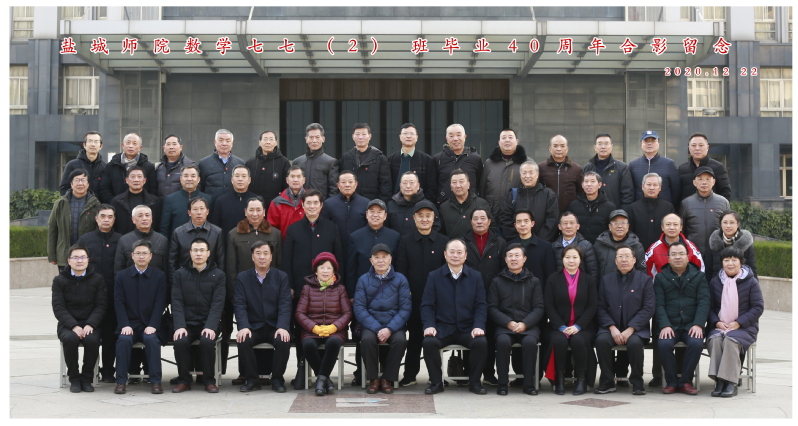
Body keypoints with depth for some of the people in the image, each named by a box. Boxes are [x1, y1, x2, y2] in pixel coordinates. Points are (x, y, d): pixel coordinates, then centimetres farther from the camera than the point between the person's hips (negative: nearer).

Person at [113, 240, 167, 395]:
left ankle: (156, 381, -24)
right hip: (129, 323, 1)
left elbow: (160, 303, -1)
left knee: (152, 339, -30)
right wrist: (125, 325, -12)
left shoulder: (159, 276, 6)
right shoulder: (122, 276, 8)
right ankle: (121, 381, -21)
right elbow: (119, 303, 1)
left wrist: (152, 325, -14)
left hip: (149, 325, -1)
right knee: (124, 340, -29)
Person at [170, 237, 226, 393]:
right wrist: (180, 326, -16)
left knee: (207, 341, -31)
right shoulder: (180, 274, 9)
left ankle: (209, 381, -11)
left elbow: (217, 304, -4)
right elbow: (177, 303, 0)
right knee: (180, 341, -29)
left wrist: (210, 327, -19)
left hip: (208, 323, -1)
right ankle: (184, 380, -9)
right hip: (187, 323, 1)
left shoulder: (218, 275, 6)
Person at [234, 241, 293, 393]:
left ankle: (277, 379, -9)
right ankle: (252, 379, -10)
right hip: (253, 327, 1)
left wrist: (282, 327, -20)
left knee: (283, 341, -31)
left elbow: (285, 305, -3)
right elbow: (240, 305, -2)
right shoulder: (242, 277, 8)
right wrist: (244, 327, -19)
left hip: (275, 327, 0)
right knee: (243, 341, -30)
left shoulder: (281, 277, 6)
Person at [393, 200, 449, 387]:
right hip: (413, 298, 0)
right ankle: (410, 374, 17)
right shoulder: (405, 241, 6)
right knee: (414, 337, 8)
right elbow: (401, 270, 3)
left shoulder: (444, 241, 6)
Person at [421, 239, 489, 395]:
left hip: (467, 328, 1)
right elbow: (427, 305, 3)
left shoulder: (476, 277, 10)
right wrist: (429, 325, -14)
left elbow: (481, 305, 5)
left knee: (481, 342, -29)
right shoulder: (434, 276, 8)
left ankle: (474, 382, -6)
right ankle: (436, 382, -9)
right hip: (442, 328, 0)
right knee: (429, 342, -31)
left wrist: (478, 326, -12)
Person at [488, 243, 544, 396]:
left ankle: (529, 383, -20)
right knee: (502, 341, -33)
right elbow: (492, 308, 6)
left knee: (530, 342, -33)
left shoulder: (534, 282, 14)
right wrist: (509, 323, -11)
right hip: (504, 326, 0)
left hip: (528, 325, 0)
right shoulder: (497, 282, 13)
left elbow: (538, 308, 6)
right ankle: (503, 383, -21)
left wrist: (524, 324, -12)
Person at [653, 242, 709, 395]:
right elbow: (659, 304, 2)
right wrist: (664, 325, -14)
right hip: (669, 325, 0)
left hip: (691, 325, 0)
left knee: (696, 343, -31)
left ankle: (685, 381, -12)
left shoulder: (699, 277, 13)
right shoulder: (660, 278, 12)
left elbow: (703, 302, 1)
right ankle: (671, 382, -10)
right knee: (664, 344, -31)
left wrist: (698, 325, -14)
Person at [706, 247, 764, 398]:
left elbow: (758, 307, -2)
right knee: (714, 339, -31)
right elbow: (709, 307, 12)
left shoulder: (751, 282, 4)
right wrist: (716, 322, -9)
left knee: (730, 340, -34)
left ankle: (731, 383, -31)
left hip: (744, 328, -2)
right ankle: (719, 381, -31)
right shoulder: (715, 282, 13)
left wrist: (738, 323, -12)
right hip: (719, 326, 2)